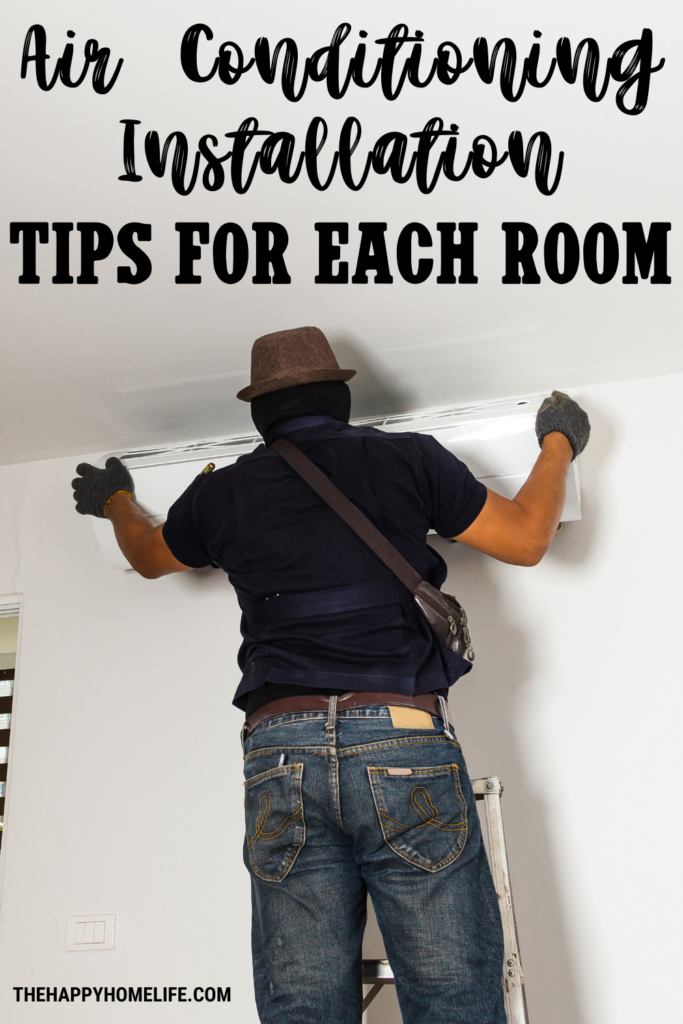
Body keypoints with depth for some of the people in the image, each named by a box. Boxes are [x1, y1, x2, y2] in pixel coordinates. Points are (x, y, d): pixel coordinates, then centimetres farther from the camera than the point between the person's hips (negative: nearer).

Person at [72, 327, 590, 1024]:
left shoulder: (224, 490, 14)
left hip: (280, 753, 2)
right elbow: (526, 540, 15)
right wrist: (558, 443, 33)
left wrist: (115, 503, 57)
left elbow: (148, 556, 34)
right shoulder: (407, 457, 9)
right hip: (404, 738, -1)